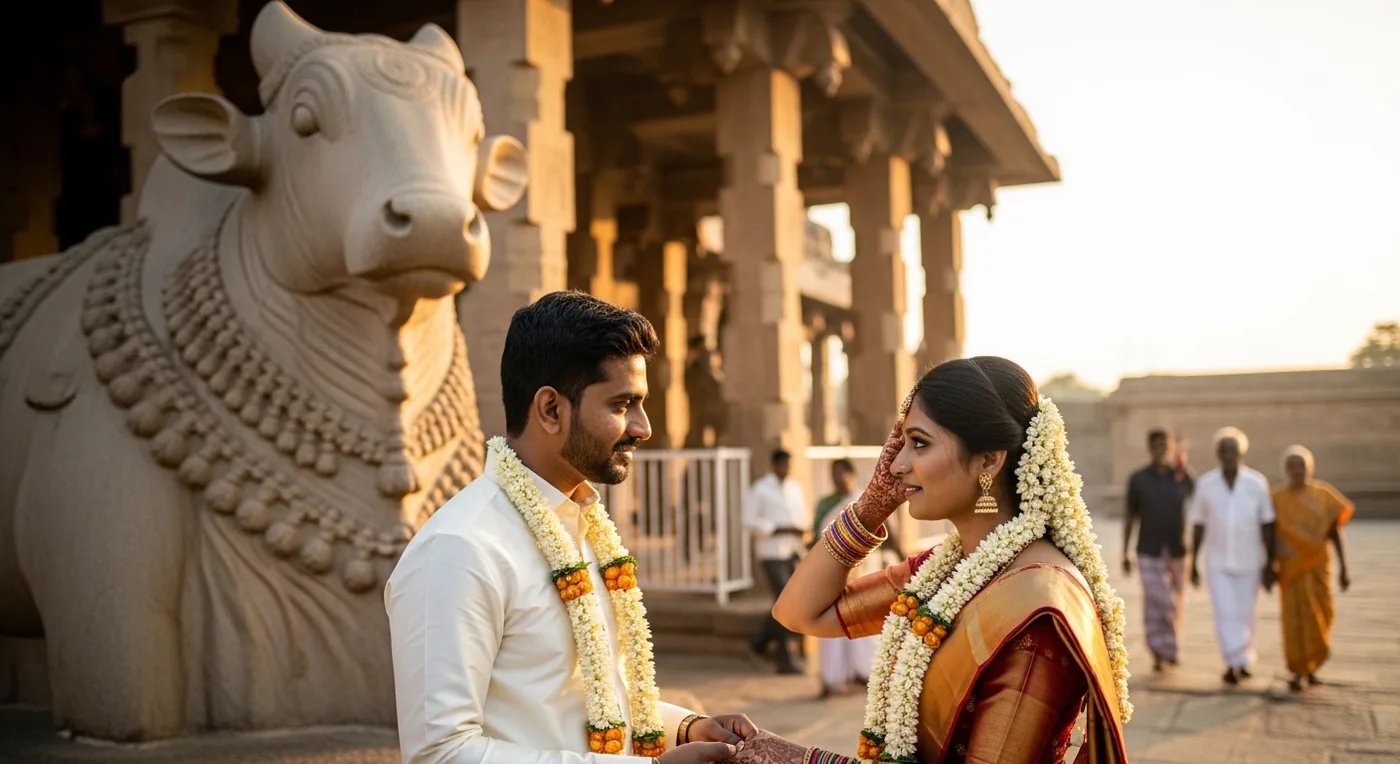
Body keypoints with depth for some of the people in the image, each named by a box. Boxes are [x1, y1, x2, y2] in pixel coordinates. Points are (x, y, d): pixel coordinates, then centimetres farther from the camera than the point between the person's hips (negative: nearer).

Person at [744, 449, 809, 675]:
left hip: (793, 551, 7)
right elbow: (749, 520, -8)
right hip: (772, 552, -6)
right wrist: (779, 529, -15)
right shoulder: (760, 489, -5)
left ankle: (761, 639, 28)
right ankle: (784, 660, -4)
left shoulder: (795, 487, 14)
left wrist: (800, 529, -1)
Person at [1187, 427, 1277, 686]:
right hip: (1217, 562, 0)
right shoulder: (1205, 484, -1)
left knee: (1245, 614, 8)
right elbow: (1198, 526, 5)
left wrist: (1269, 565, -2)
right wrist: (1193, 564, 7)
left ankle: (1243, 661, 22)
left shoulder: (1257, 483, -3)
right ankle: (1234, 662, -11)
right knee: (1225, 612, -10)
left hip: (1249, 562, 0)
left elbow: (1267, 526, 0)